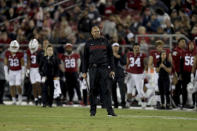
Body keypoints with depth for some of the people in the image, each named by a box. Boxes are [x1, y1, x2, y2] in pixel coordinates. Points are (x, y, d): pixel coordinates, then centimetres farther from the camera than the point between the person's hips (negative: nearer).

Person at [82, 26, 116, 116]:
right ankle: (93, 110, 11)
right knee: (93, 90, 3)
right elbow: (85, 58, 12)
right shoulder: (88, 43, 11)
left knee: (106, 90, -6)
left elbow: (110, 56, 12)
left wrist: (112, 70, 4)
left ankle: (110, 110, -11)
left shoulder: (105, 42, 11)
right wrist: (84, 72, 6)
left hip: (104, 68, -1)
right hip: (93, 69, 1)